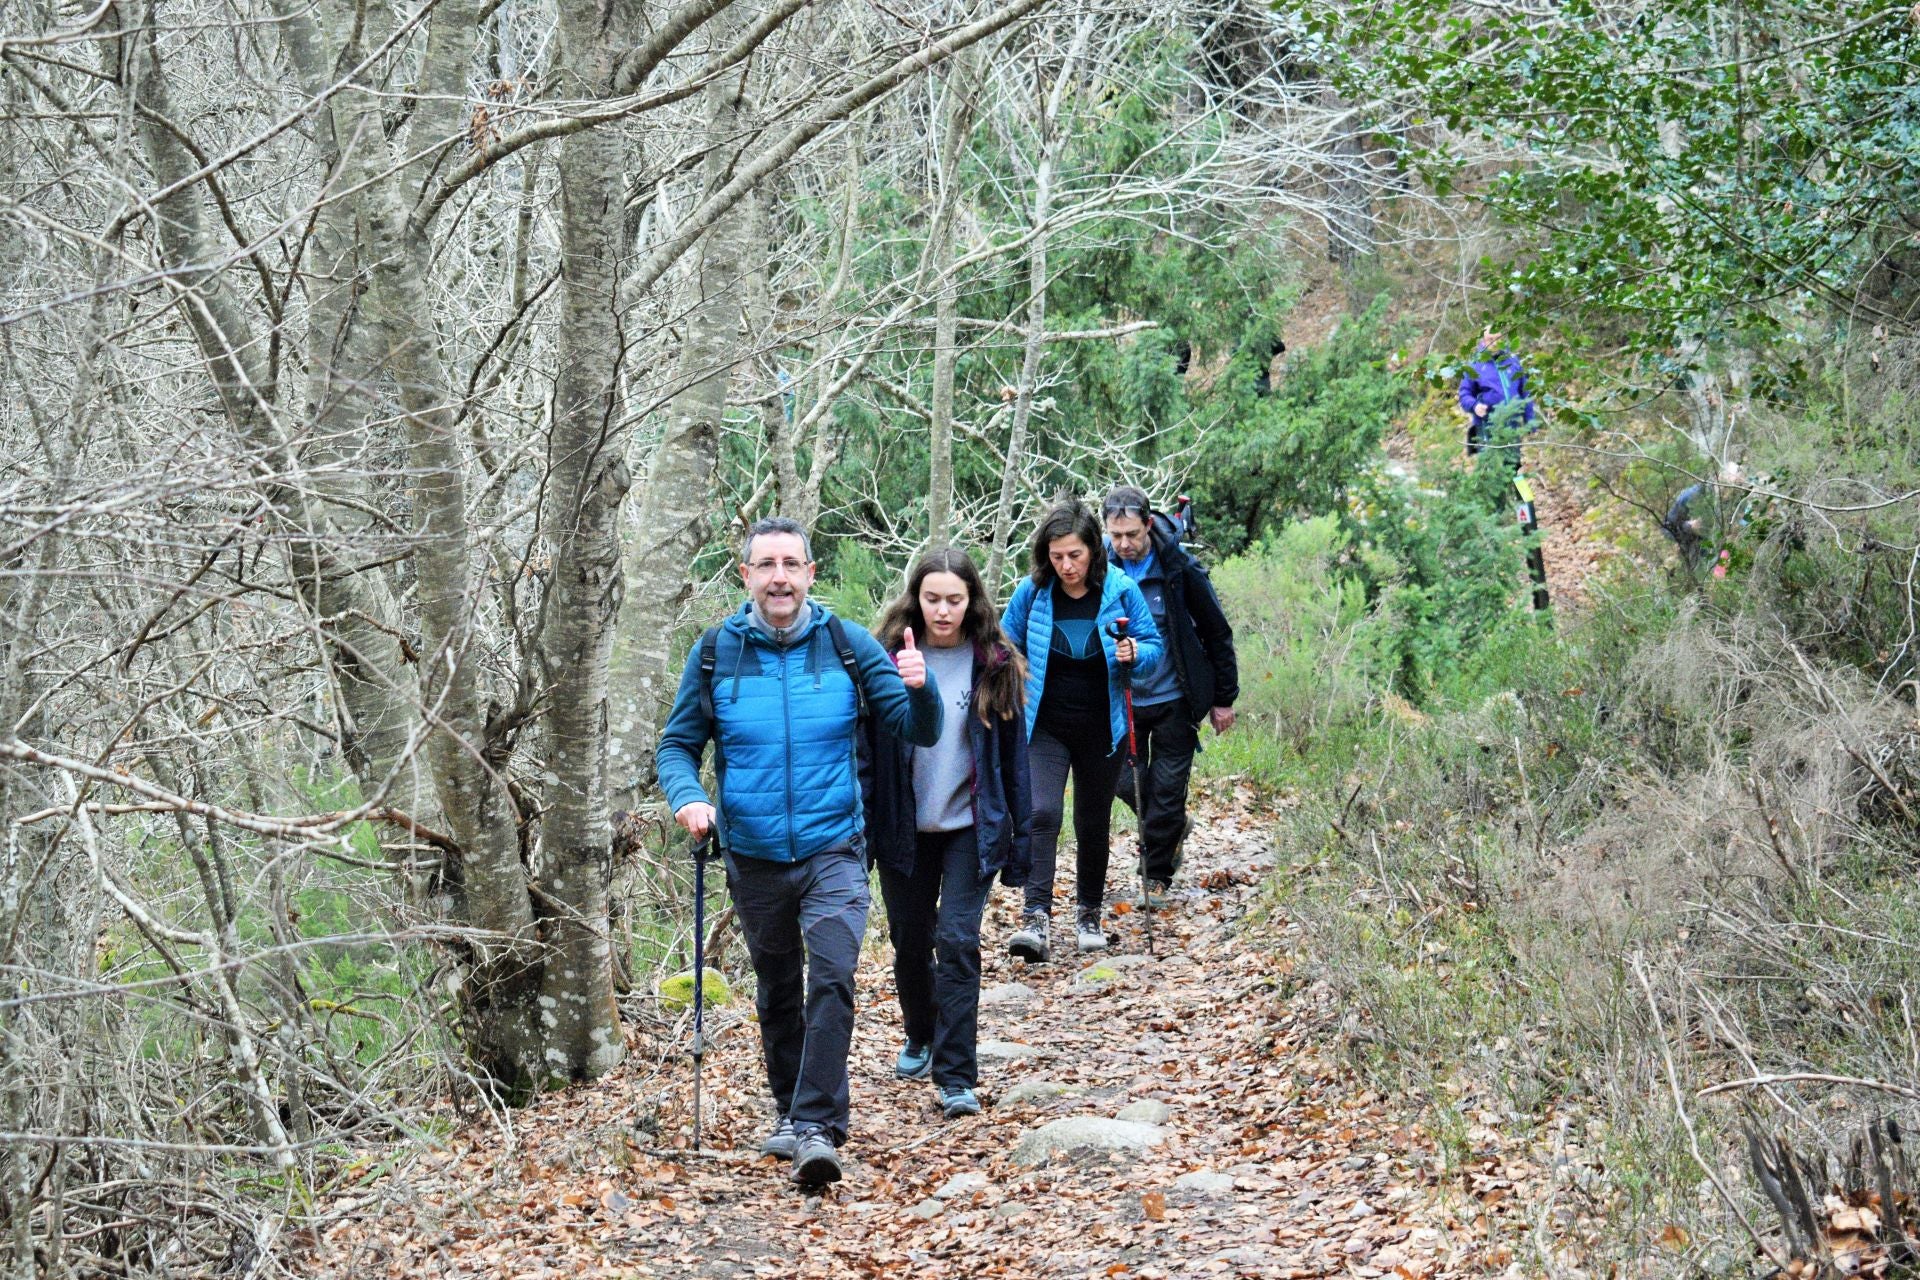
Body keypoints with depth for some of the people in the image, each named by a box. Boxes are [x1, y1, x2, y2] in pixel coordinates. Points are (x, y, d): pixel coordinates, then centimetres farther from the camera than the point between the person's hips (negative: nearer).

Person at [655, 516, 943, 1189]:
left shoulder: (847, 645, -4)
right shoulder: (715, 653, -2)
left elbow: (920, 732, -4)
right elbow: (677, 744, 5)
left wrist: (920, 688, -26)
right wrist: (688, 797, -17)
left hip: (833, 850, -2)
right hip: (754, 857, 2)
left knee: (832, 980, -18)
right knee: (777, 991, 16)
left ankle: (818, 1127, -17)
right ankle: (790, 1110, 34)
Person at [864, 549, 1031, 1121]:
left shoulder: (993, 665, -2)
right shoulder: (890, 656, -2)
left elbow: (1013, 752, 2)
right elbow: (868, 743, 0)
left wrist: (1019, 837, 0)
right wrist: (861, 826, -4)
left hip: (971, 828, -1)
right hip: (904, 829, 2)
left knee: (957, 942, -10)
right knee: (909, 941, 14)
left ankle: (956, 1077, -6)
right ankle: (919, 1038, 40)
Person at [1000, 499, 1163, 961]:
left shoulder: (1121, 591, -8)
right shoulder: (1032, 592, -6)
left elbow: (1154, 647, -1)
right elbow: (1006, 650, 7)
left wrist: (1134, 654, -22)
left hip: (1101, 729, 1)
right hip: (1045, 727, -1)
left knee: (1093, 824, 12)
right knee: (1041, 813, -18)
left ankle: (1089, 914, 30)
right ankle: (1036, 917, -22)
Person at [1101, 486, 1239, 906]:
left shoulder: (1179, 569, -12)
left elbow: (1217, 633, -2)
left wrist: (1224, 698, 0)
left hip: (1174, 700, -2)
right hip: (1121, 701, 3)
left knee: (1167, 789, 2)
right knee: (1127, 784, 6)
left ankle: (1158, 874, 19)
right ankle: (1174, 826, 35)